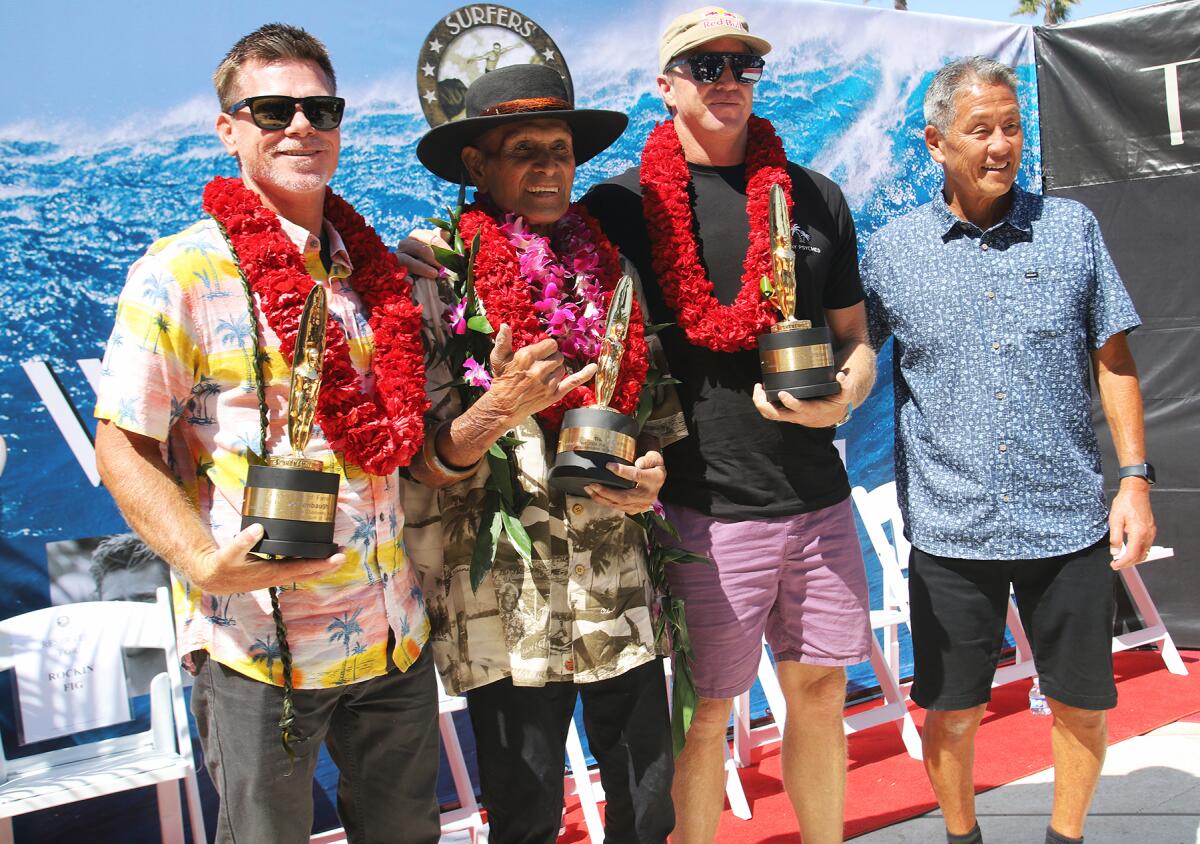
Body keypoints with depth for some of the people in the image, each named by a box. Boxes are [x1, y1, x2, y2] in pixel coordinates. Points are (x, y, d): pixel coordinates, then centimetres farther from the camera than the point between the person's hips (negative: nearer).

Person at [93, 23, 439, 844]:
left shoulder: (375, 272, 8)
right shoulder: (179, 274, -9)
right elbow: (123, 447, -9)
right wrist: (206, 561, -24)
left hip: (396, 633, 5)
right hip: (260, 643, -5)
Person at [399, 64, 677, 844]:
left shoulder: (607, 266, 10)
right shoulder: (432, 273, -4)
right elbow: (426, 459, -7)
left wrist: (654, 472, -2)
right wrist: (498, 410, -26)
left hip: (622, 594, 4)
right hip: (508, 599, -4)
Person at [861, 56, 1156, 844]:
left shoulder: (1072, 227, 3)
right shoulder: (893, 249, 0)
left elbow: (1114, 357, 5)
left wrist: (1136, 480, 0)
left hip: (1069, 517, 1)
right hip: (951, 527, -1)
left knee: (1083, 704, 11)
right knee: (950, 712, 9)